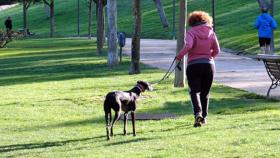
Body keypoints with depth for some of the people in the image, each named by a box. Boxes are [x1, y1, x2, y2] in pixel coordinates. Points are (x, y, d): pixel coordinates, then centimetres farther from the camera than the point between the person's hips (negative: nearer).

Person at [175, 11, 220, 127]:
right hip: (208, 65, 3)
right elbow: (217, 50, 5)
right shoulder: (211, 32, 5)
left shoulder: (191, 32, -6)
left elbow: (188, 46, -22)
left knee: (194, 91, -2)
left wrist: (179, 56, -7)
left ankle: (198, 113, -24)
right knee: (205, 92, 14)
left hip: (193, 65, -3)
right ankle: (203, 116, 19)